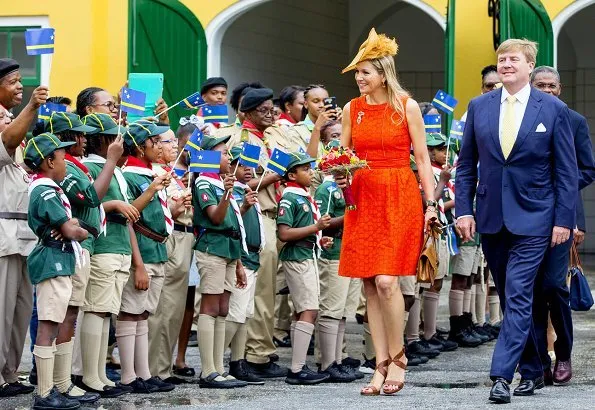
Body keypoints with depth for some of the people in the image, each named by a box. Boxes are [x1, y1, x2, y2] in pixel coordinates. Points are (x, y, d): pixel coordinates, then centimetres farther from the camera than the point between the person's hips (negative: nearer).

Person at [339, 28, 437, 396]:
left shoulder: (407, 107, -1)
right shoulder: (352, 110, 8)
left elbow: (423, 159, 1)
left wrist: (431, 204, -4)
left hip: (400, 198, -4)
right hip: (362, 199, 4)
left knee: (386, 280, -14)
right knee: (370, 285, 2)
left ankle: (397, 358, 3)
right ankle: (382, 365, 8)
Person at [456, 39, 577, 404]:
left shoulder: (554, 110, -2)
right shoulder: (479, 107, 6)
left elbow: (566, 171, -1)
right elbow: (467, 164, 9)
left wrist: (563, 219, -7)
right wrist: (464, 209, 0)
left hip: (533, 218, -4)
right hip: (491, 217, 4)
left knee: (518, 295, -12)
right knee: (511, 297, 11)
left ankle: (502, 375, -15)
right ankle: (532, 369, 22)